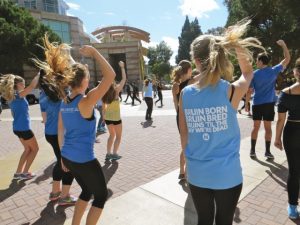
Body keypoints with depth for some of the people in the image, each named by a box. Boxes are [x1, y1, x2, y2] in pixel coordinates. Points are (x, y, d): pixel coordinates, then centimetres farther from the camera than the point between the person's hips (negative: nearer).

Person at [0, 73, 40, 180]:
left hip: (18, 127, 9)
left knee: (28, 149, 20)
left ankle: (18, 172, 23)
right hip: (23, 127, -9)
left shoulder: (12, 96, 10)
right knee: (35, 149, 7)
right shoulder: (19, 95, -16)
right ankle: (24, 173, 12)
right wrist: (38, 75, -14)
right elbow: (32, 86, -27)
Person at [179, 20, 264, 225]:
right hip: (227, 175, -1)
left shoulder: (186, 93, -10)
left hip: (197, 175, 2)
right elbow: (248, 72, 10)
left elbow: (184, 136, 0)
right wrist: (236, 44, 2)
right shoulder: (231, 91, -15)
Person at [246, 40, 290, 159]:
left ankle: (252, 150, 11)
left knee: (256, 127, 8)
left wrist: (246, 104, 5)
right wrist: (283, 45, 13)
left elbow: (249, 91, -4)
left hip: (257, 104, 0)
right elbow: (287, 59, 7)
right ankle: (267, 151, 13)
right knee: (268, 128, 7)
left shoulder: (254, 74, -5)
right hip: (269, 104, 0)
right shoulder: (274, 71, -3)